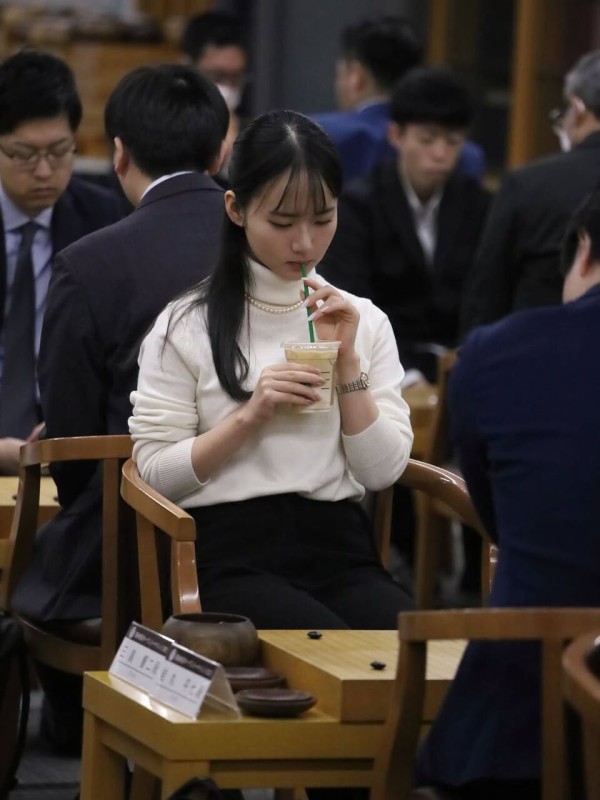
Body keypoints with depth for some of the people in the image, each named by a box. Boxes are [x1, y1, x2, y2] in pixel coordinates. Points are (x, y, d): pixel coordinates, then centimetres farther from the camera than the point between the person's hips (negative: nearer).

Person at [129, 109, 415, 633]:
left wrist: (347, 361, -2)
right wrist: (250, 416, -9)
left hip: (342, 549, 3)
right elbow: (155, 472, 0)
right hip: (234, 555, -3)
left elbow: (382, 472, 7)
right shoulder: (187, 327, 6)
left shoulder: (363, 320, 16)